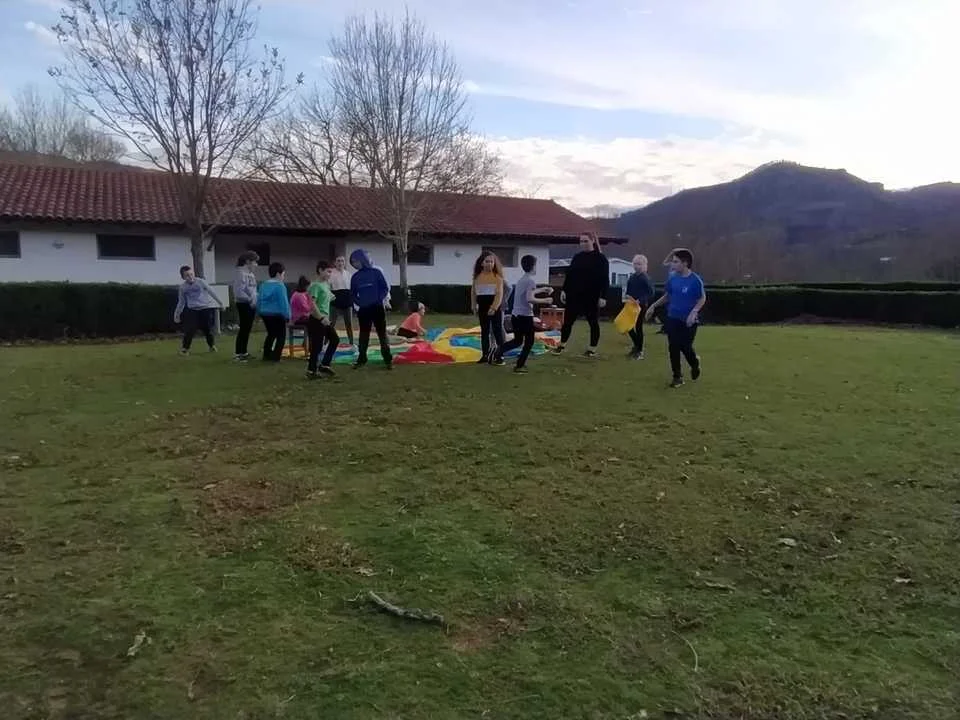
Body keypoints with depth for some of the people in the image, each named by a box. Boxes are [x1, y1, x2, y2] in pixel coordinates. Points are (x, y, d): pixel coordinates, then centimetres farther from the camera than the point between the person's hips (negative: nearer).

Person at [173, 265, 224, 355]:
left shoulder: (200, 281, -4)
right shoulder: (182, 287, 3)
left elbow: (211, 292, 4)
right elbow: (181, 302, 13)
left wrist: (220, 303, 8)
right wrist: (177, 313, 12)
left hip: (206, 308, -1)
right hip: (193, 310, 1)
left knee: (208, 329, 3)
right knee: (189, 330, -9)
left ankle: (212, 346, 25)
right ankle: (184, 348, 4)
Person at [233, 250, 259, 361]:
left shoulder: (250, 273, 12)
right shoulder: (241, 273, -16)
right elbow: (239, 292, -24)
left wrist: (256, 300, 9)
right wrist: (250, 300, -20)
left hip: (251, 305, 9)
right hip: (244, 305, -9)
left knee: (247, 329, 14)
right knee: (244, 329, -4)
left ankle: (243, 352, 22)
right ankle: (238, 353, 4)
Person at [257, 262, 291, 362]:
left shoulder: (263, 285, 8)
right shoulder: (280, 286, -16)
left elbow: (259, 300, 13)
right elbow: (284, 302, -17)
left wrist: (260, 312, 22)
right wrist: (287, 316, -11)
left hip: (265, 314, 8)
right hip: (277, 314, -8)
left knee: (271, 334, 23)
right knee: (281, 336, 4)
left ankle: (266, 355, 25)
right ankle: (275, 357, -1)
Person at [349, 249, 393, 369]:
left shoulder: (376, 272, -5)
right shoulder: (355, 277, 5)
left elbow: (385, 288, -3)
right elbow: (353, 294, 12)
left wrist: (379, 299, -14)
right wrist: (359, 302, -3)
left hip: (377, 308, -3)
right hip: (363, 310, 3)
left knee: (382, 334, 1)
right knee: (363, 335, 10)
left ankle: (388, 360, 4)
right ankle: (361, 359, 19)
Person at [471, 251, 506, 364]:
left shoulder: (497, 277, -7)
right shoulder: (477, 277, 5)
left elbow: (499, 294, -13)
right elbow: (473, 292, 13)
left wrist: (494, 308, -23)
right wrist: (474, 307, 9)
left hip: (495, 308, -4)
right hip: (482, 308, 4)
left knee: (497, 331, -2)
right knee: (484, 332, 11)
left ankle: (500, 356, 1)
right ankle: (485, 355, 18)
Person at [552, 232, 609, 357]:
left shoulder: (600, 258, -5)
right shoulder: (577, 257, 9)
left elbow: (605, 279, -8)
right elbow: (569, 275, 13)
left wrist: (603, 297, -14)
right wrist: (564, 290, 5)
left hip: (591, 297, -4)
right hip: (575, 295, 5)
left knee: (593, 322, 7)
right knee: (567, 320, 8)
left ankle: (592, 349, 16)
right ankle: (561, 345, 20)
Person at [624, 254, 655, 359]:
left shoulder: (645, 278, -11)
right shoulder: (631, 277, 8)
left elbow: (650, 292, -16)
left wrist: (640, 301, -24)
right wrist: (628, 297, -4)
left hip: (641, 306, -6)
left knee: (638, 327, -1)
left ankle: (639, 351, 11)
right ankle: (636, 345, 29)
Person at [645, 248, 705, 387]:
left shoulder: (695, 280, -14)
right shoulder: (673, 279, 0)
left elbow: (702, 299, -6)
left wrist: (694, 312, -20)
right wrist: (653, 306, 10)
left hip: (689, 320, -4)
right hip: (673, 318, 4)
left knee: (685, 347, -2)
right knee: (673, 348, 1)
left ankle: (695, 364, 32)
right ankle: (677, 377, 13)